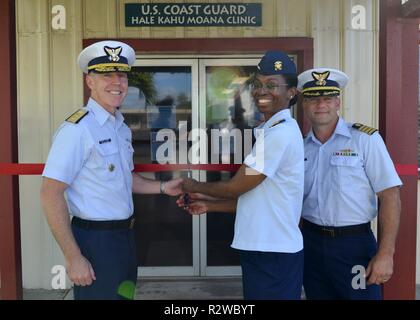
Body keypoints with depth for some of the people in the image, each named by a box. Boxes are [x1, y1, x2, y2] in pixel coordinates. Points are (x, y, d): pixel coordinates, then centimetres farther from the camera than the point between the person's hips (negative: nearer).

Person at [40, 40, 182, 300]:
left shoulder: (122, 128, 9)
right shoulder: (77, 129, -18)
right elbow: (51, 194, -20)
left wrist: (163, 188, 7)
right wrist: (74, 258, -21)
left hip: (125, 236, 8)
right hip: (95, 240, -8)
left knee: (125, 294, 21)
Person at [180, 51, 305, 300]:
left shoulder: (280, 132, -18)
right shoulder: (272, 130, 15)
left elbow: (237, 187, -14)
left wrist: (196, 187, 3)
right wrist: (207, 205, 14)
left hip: (274, 252, -10)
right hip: (261, 248, 10)